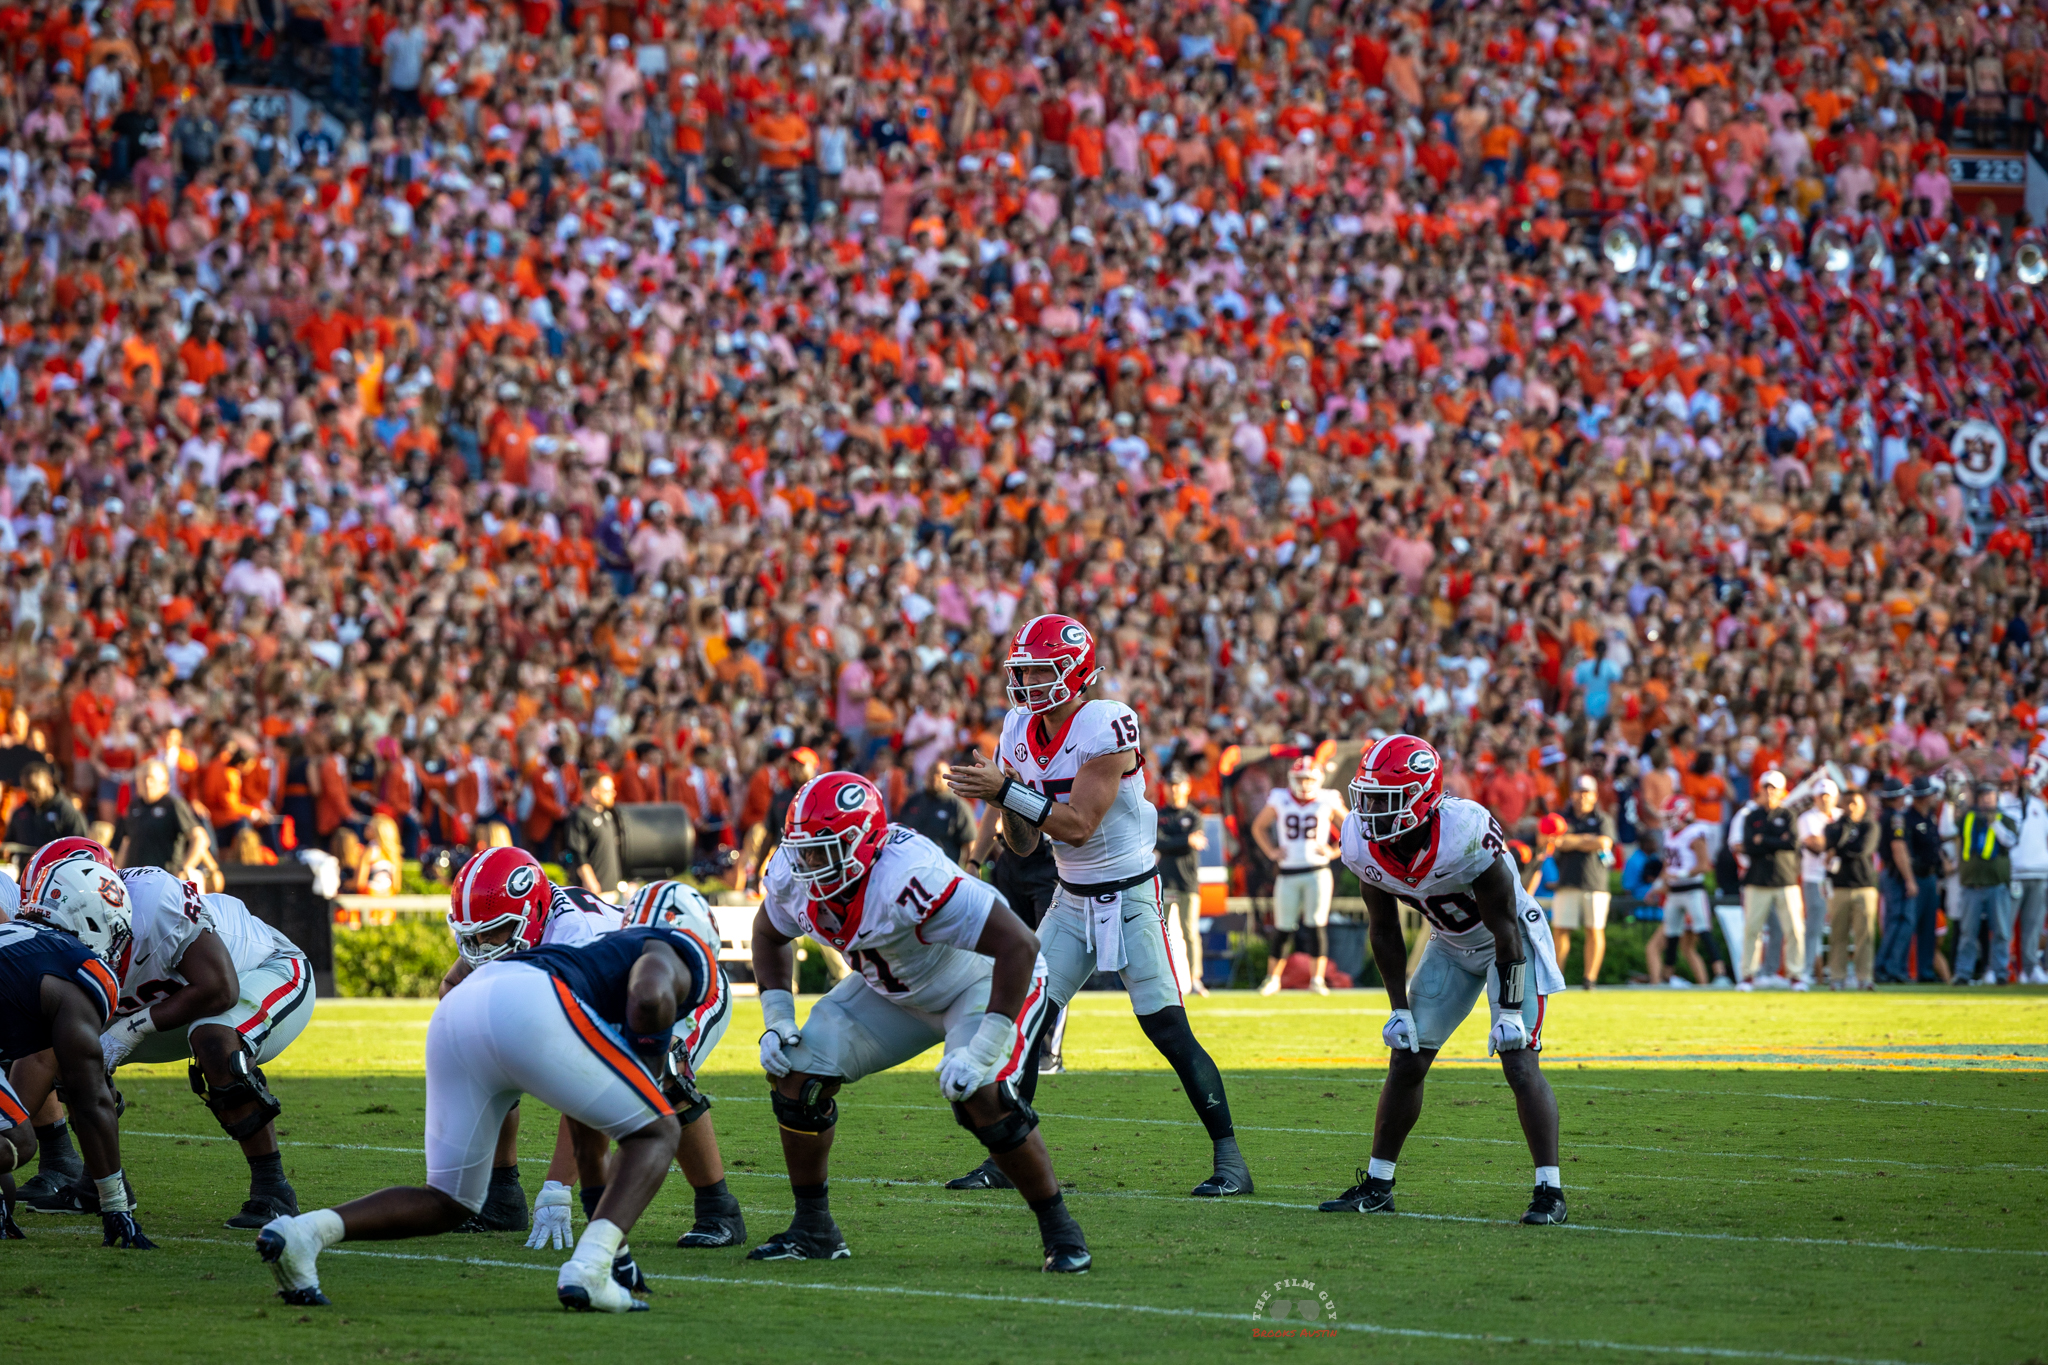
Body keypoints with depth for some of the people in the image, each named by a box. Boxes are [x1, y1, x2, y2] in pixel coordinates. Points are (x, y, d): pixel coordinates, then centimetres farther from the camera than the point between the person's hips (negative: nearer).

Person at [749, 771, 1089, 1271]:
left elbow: (1019, 944, -41)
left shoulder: (907, 878, -41)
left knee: (980, 1097, -29)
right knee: (797, 1073, -4)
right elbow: (770, 934, 8)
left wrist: (982, 1050, -39)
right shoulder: (793, 876, -18)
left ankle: (1059, 1230, -9)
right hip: (892, 991, 7)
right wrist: (777, 1018, -5)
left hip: (984, 982, -7)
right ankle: (813, 1229, 11)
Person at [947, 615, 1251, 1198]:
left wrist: (1006, 792, -28)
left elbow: (1079, 824, -26)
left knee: (1168, 1030, -10)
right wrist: (1006, 805, -11)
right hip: (1071, 901, 7)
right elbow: (1024, 843, 9)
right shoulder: (1021, 733, 3)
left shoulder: (1106, 727, -20)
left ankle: (1230, 1160, -5)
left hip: (1129, 895, -7)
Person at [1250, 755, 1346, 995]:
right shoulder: (1279, 800, 3)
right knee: (1283, 929, 3)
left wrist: (1333, 852, 0)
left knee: (1317, 926, -6)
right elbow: (1258, 826, 17)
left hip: (1317, 872, -1)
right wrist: (1271, 852, 6)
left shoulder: (1327, 802, 0)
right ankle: (1272, 978, 14)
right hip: (1288, 874, 1)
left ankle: (1317, 978, 0)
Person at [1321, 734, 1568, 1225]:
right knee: (1406, 1059, 3)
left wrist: (1509, 1012, -24)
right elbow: (1384, 930, -2)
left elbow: (1505, 929, -26)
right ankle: (1376, 1185, 14)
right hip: (1451, 944, 6)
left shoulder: (1466, 834, -36)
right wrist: (1400, 1009, -2)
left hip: (1512, 940, -6)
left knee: (1519, 1063, -16)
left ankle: (1549, 1191, -11)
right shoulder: (1363, 845, -18)